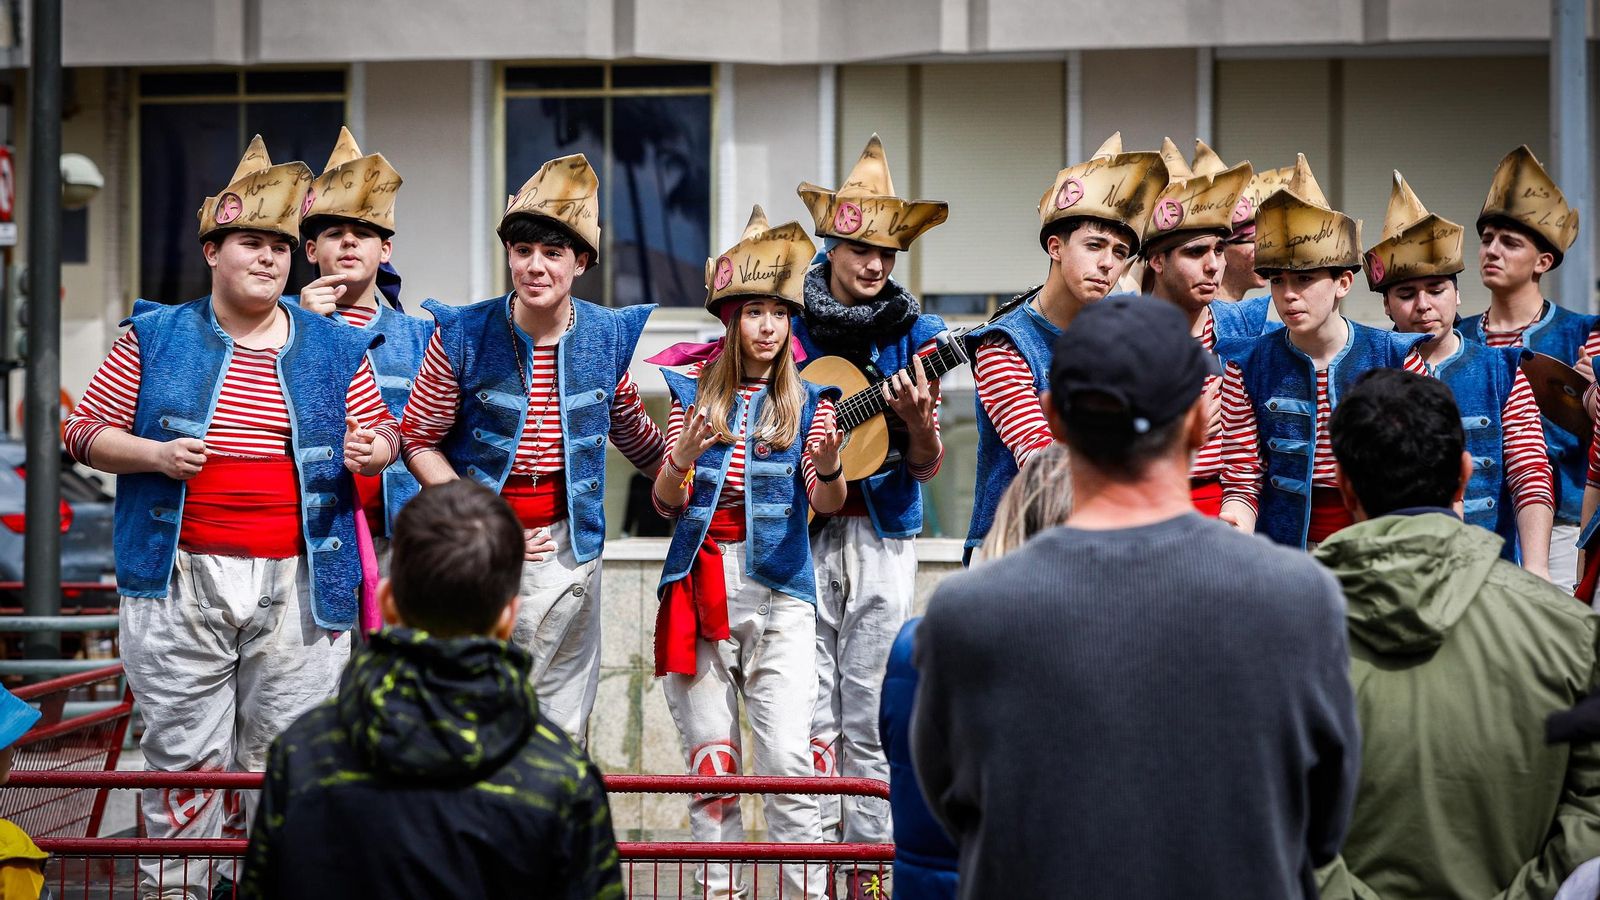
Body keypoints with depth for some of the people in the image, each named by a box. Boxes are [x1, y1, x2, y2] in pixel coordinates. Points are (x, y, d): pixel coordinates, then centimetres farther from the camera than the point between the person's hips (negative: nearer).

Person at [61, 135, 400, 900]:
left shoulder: (335, 350, 10)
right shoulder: (155, 337, 6)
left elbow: (380, 431, 16)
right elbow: (85, 430, 7)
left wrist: (371, 449, -8)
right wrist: (155, 455, -11)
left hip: (300, 586, 1)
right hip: (180, 582, -1)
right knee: (183, 760, 2)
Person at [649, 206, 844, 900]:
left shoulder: (809, 404, 6)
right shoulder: (692, 393, 9)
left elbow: (825, 505, -6)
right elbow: (664, 503, 4)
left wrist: (828, 471, -29)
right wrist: (683, 455, -18)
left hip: (777, 589, -2)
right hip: (700, 585, 2)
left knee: (788, 758, -11)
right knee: (709, 759, 4)